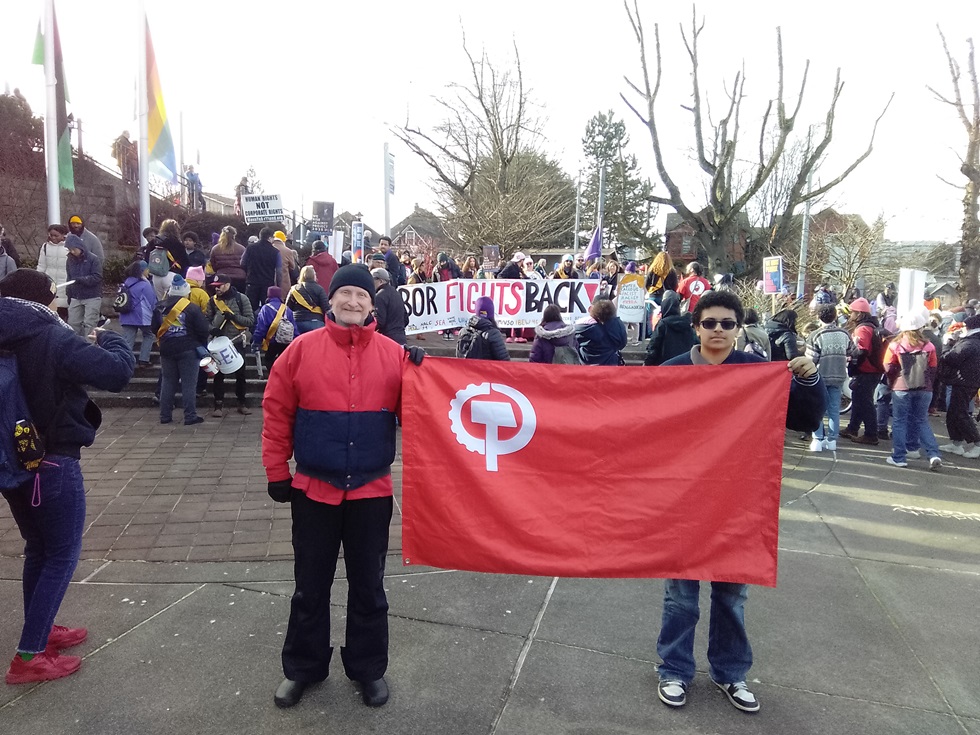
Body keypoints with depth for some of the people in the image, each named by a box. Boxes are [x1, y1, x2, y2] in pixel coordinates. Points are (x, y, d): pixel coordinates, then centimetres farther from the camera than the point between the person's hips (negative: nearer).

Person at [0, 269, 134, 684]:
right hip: (52, 462, -7)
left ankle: (40, 631, 35)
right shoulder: (53, 339, -19)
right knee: (63, 554, 5)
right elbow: (118, 372, -26)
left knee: (38, 548, 22)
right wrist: (108, 339, -7)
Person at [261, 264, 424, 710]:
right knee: (311, 585, 15)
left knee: (368, 586, 14)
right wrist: (276, 471, 0)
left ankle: (368, 669, 32)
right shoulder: (301, 349, -3)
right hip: (313, 489, 0)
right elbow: (276, 412, -1)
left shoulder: (394, 355, -1)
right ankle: (303, 667, 35)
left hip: (372, 491, 1)